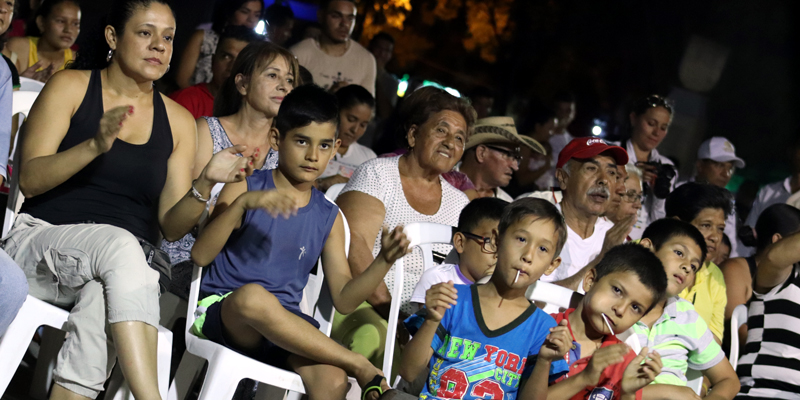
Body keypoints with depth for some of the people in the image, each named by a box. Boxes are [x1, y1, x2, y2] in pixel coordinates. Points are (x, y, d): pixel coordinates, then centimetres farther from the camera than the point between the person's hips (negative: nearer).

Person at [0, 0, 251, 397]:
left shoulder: (178, 121, 13)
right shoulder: (70, 87, 6)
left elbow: (171, 226, 8)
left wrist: (204, 184, -12)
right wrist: (96, 145, -21)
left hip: (128, 268, 2)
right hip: (44, 238, -2)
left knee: (102, 299, -36)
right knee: (120, 245, -36)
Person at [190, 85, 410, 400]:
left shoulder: (328, 217, 15)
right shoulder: (246, 188, 5)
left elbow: (344, 299, 12)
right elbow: (200, 255, -8)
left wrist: (384, 260, -4)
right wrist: (242, 204, -21)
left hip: (284, 332, 2)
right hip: (223, 311, -2)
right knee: (253, 295, -40)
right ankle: (362, 369, -25)